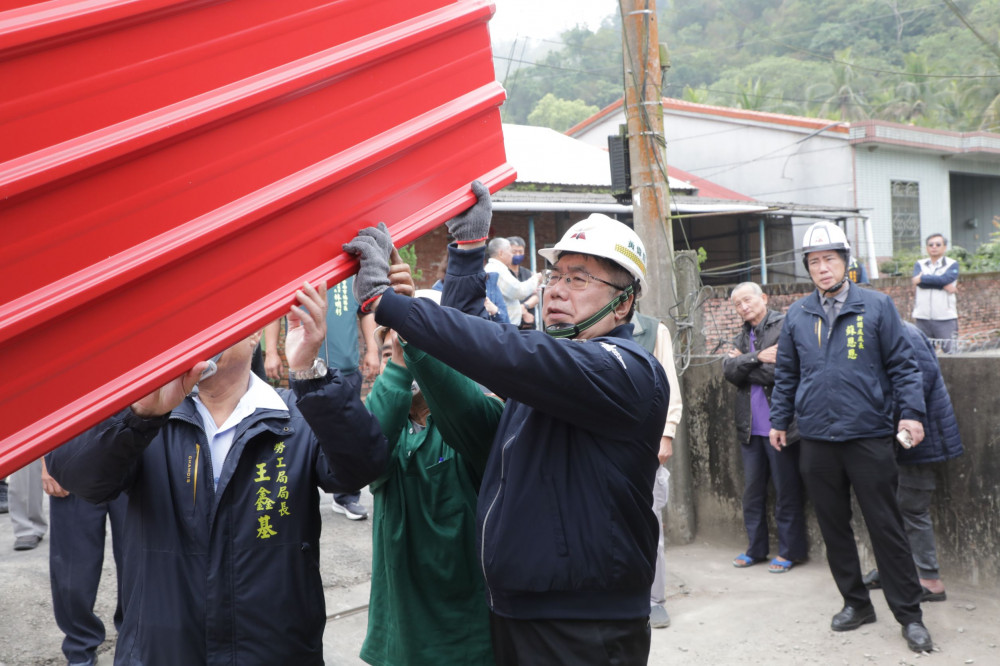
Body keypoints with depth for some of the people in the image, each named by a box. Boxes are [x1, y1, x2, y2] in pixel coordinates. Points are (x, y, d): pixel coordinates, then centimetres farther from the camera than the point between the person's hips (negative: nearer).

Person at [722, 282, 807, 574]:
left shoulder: (785, 326, -8)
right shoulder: (742, 338, 14)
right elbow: (729, 372, -1)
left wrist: (744, 365, -7)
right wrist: (757, 358, -16)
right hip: (750, 426, 7)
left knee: (786, 490, 4)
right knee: (752, 489, 13)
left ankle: (788, 550, 15)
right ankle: (756, 547, 25)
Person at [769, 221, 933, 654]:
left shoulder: (877, 306, -1)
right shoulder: (797, 315, 8)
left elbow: (902, 365, 0)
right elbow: (786, 374, 15)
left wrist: (911, 412, -9)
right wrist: (779, 420, 13)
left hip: (868, 436, -3)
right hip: (816, 440, 3)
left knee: (886, 527, 2)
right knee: (834, 528, 11)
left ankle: (909, 614, 14)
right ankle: (856, 603, 26)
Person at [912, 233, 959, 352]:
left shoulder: (952, 264, 9)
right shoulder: (919, 264, 15)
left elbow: (946, 278, -13)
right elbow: (918, 281, -6)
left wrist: (922, 278, -4)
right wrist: (944, 285, -11)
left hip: (946, 317, -2)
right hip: (922, 317, 2)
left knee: (949, 351, -6)